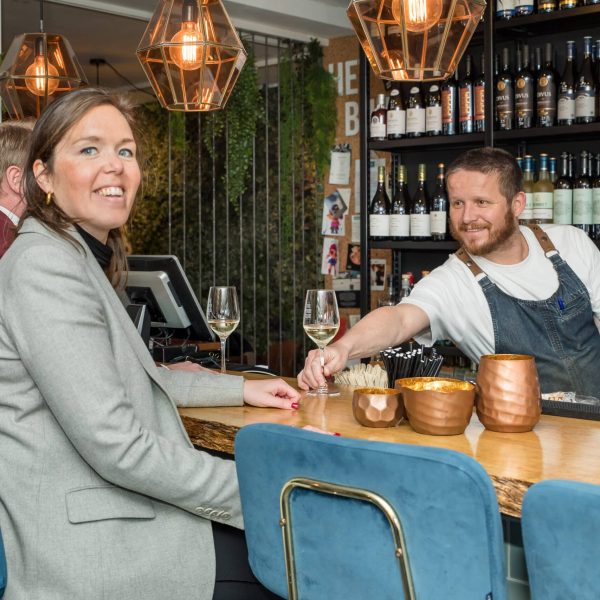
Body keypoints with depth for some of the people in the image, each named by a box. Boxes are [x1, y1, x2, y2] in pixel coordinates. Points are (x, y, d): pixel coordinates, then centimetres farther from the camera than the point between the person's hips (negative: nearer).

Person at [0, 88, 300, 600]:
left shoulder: (87, 260, 13)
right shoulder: (44, 263, -19)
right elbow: (116, 446, -24)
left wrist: (241, 389, 18)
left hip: (119, 511, 9)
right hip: (89, 554, -9)